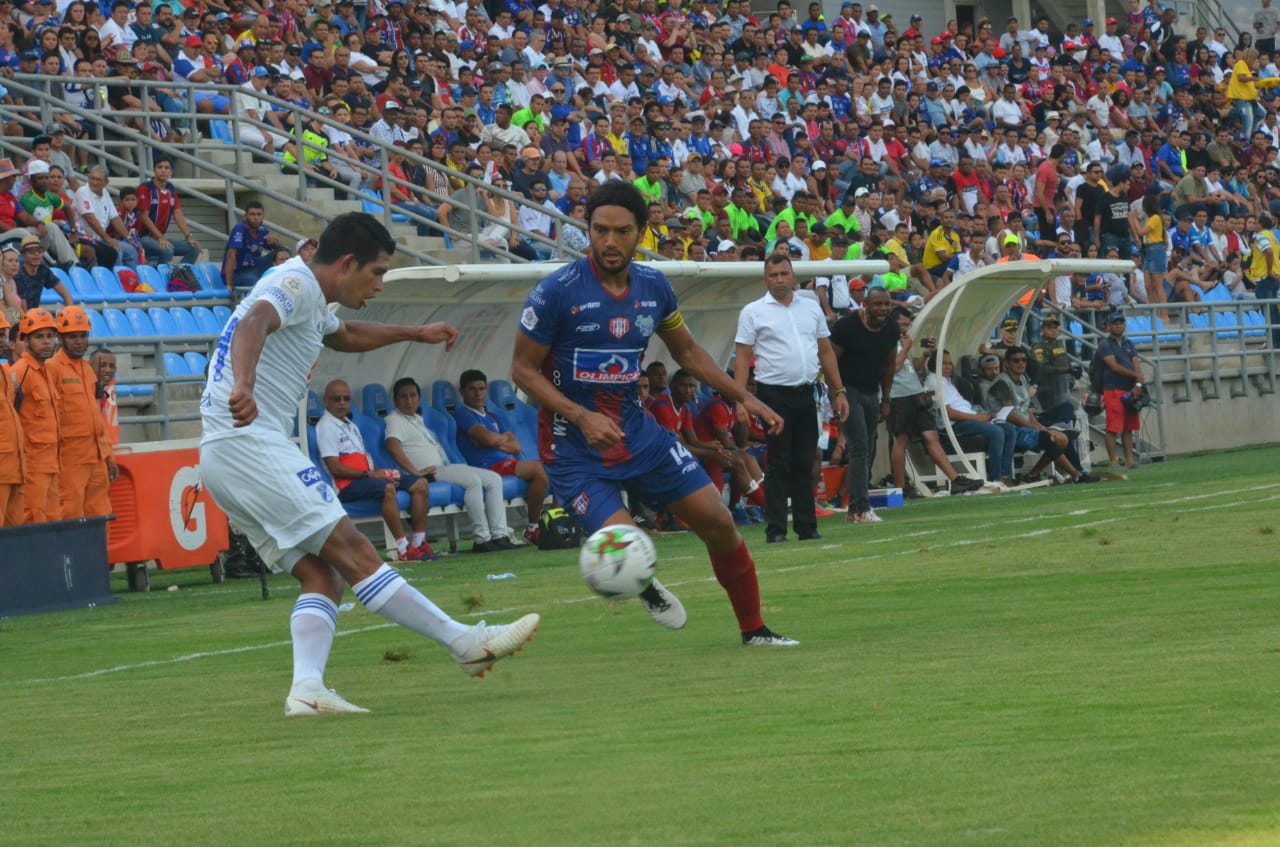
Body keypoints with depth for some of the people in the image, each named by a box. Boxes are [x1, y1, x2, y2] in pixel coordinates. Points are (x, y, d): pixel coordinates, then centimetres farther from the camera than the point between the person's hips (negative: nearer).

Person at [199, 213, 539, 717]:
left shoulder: (311, 304, 24)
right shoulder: (295, 283, -8)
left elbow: (346, 336, 48)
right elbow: (253, 325, -31)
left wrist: (416, 333, 56)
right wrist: (242, 387, -50)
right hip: (250, 443, -11)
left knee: (321, 576, 1)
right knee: (351, 551, -11)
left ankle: (307, 689, -16)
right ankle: (466, 643, -14)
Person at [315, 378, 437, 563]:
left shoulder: (350, 425, 25)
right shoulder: (326, 427, -6)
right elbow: (335, 468, -15)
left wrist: (379, 472, 2)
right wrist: (369, 475, -17)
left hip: (364, 476, 10)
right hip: (346, 485, -10)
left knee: (420, 484, 0)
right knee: (387, 489, -37)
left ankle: (419, 543, -2)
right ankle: (403, 550, -37)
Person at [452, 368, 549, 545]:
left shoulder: (492, 417, 29)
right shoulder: (462, 414, 4)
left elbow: (517, 447, 17)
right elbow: (488, 438, -11)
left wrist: (497, 442, -2)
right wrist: (504, 438, 10)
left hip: (510, 463, 8)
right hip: (489, 466, -8)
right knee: (539, 469, -27)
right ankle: (533, 529, -21)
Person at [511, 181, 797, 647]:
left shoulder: (653, 286, 1)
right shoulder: (557, 291, -16)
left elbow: (686, 351, 18)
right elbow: (523, 368, -10)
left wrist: (742, 397, 9)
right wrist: (581, 417, -22)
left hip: (637, 430, 5)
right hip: (573, 446, -5)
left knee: (718, 521, 1)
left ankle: (754, 629, 22)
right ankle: (644, 585, 18)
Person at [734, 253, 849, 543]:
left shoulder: (811, 307, 13)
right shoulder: (753, 312, 0)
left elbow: (826, 351, 17)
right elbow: (742, 357, -3)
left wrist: (838, 391, 11)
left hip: (805, 394, 4)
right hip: (774, 395, -4)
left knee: (804, 464, 7)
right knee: (778, 464, -5)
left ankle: (807, 527, 11)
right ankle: (775, 529, -3)